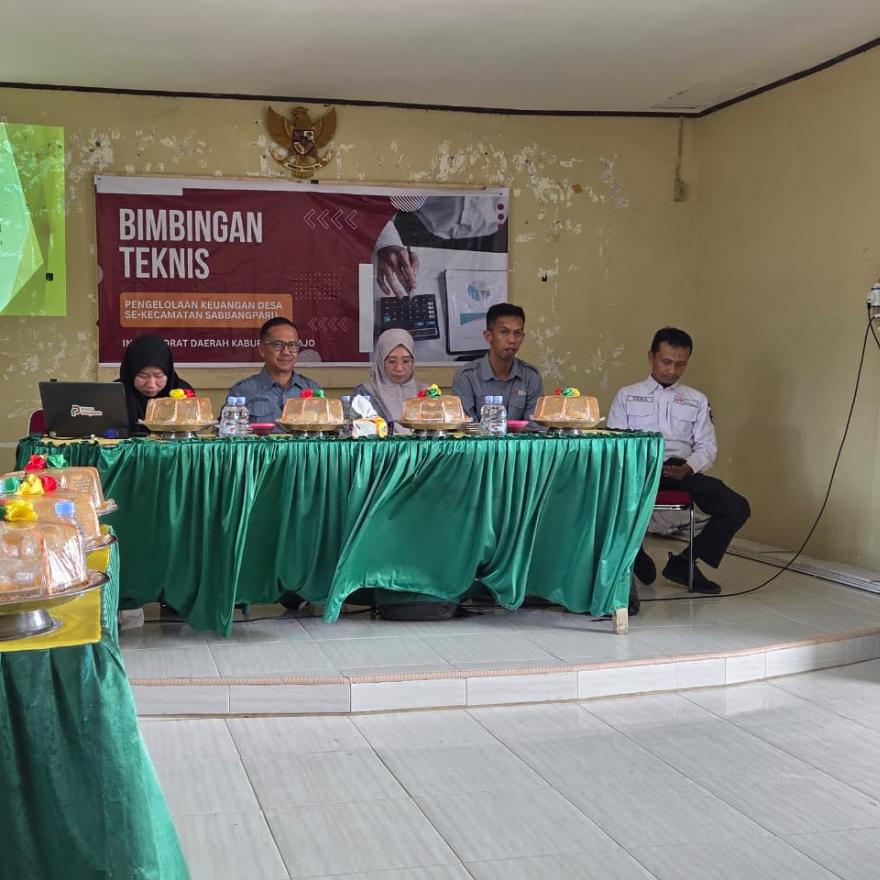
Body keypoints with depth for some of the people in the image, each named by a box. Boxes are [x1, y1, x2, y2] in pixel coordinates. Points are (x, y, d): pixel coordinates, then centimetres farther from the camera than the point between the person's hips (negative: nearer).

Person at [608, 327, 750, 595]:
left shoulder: (697, 400, 22)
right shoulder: (627, 396, 17)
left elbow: (707, 446, 14)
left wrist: (689, 467, -10)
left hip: (681, 471, 2)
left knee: (737, 508, -21)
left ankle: (684, 562, 0)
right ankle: (635, 555, -3)